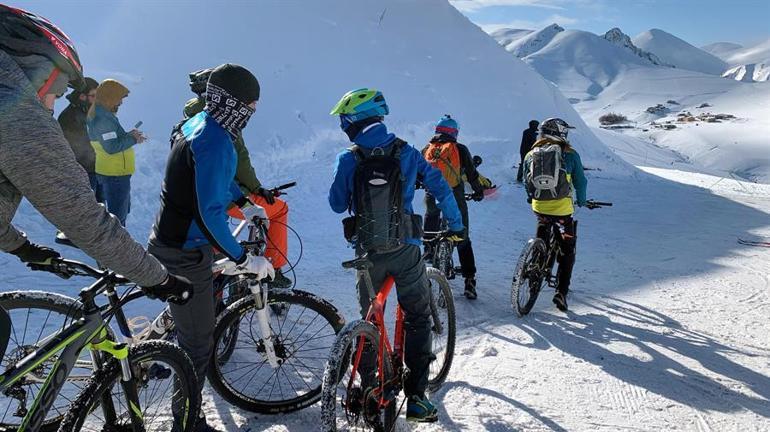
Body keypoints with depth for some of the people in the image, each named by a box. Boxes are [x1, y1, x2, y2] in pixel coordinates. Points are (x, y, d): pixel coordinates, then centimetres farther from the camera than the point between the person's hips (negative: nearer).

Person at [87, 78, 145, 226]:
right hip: (115, 175, -11)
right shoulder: (103, 119, -21)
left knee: (122, 210, 25)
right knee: (118, 215, -4)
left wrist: (128, 135, 4)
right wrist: (133, 139, -16)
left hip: (111, 172, 11)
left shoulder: (101, 115, 12)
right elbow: (112, 147, -27)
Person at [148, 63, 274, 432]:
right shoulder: (216, 141, -26)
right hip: (185, 254, -11)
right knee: (198, 344, 3)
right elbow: (210, 212, -32)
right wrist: (244, 259, -26)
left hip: (170, 241, 11)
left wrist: (245, 205, 28)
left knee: (192, 331, 29)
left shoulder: (197, 124, 7)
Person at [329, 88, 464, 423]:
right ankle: (416, 398, 10)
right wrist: (456, 226, 16)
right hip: (406, 250, 0)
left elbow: (337, 205, 4)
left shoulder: (347, 160, -4)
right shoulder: (407, 153, 1)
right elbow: (441, 188, 4)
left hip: (368, 252, 1)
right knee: (417, 319, 11)